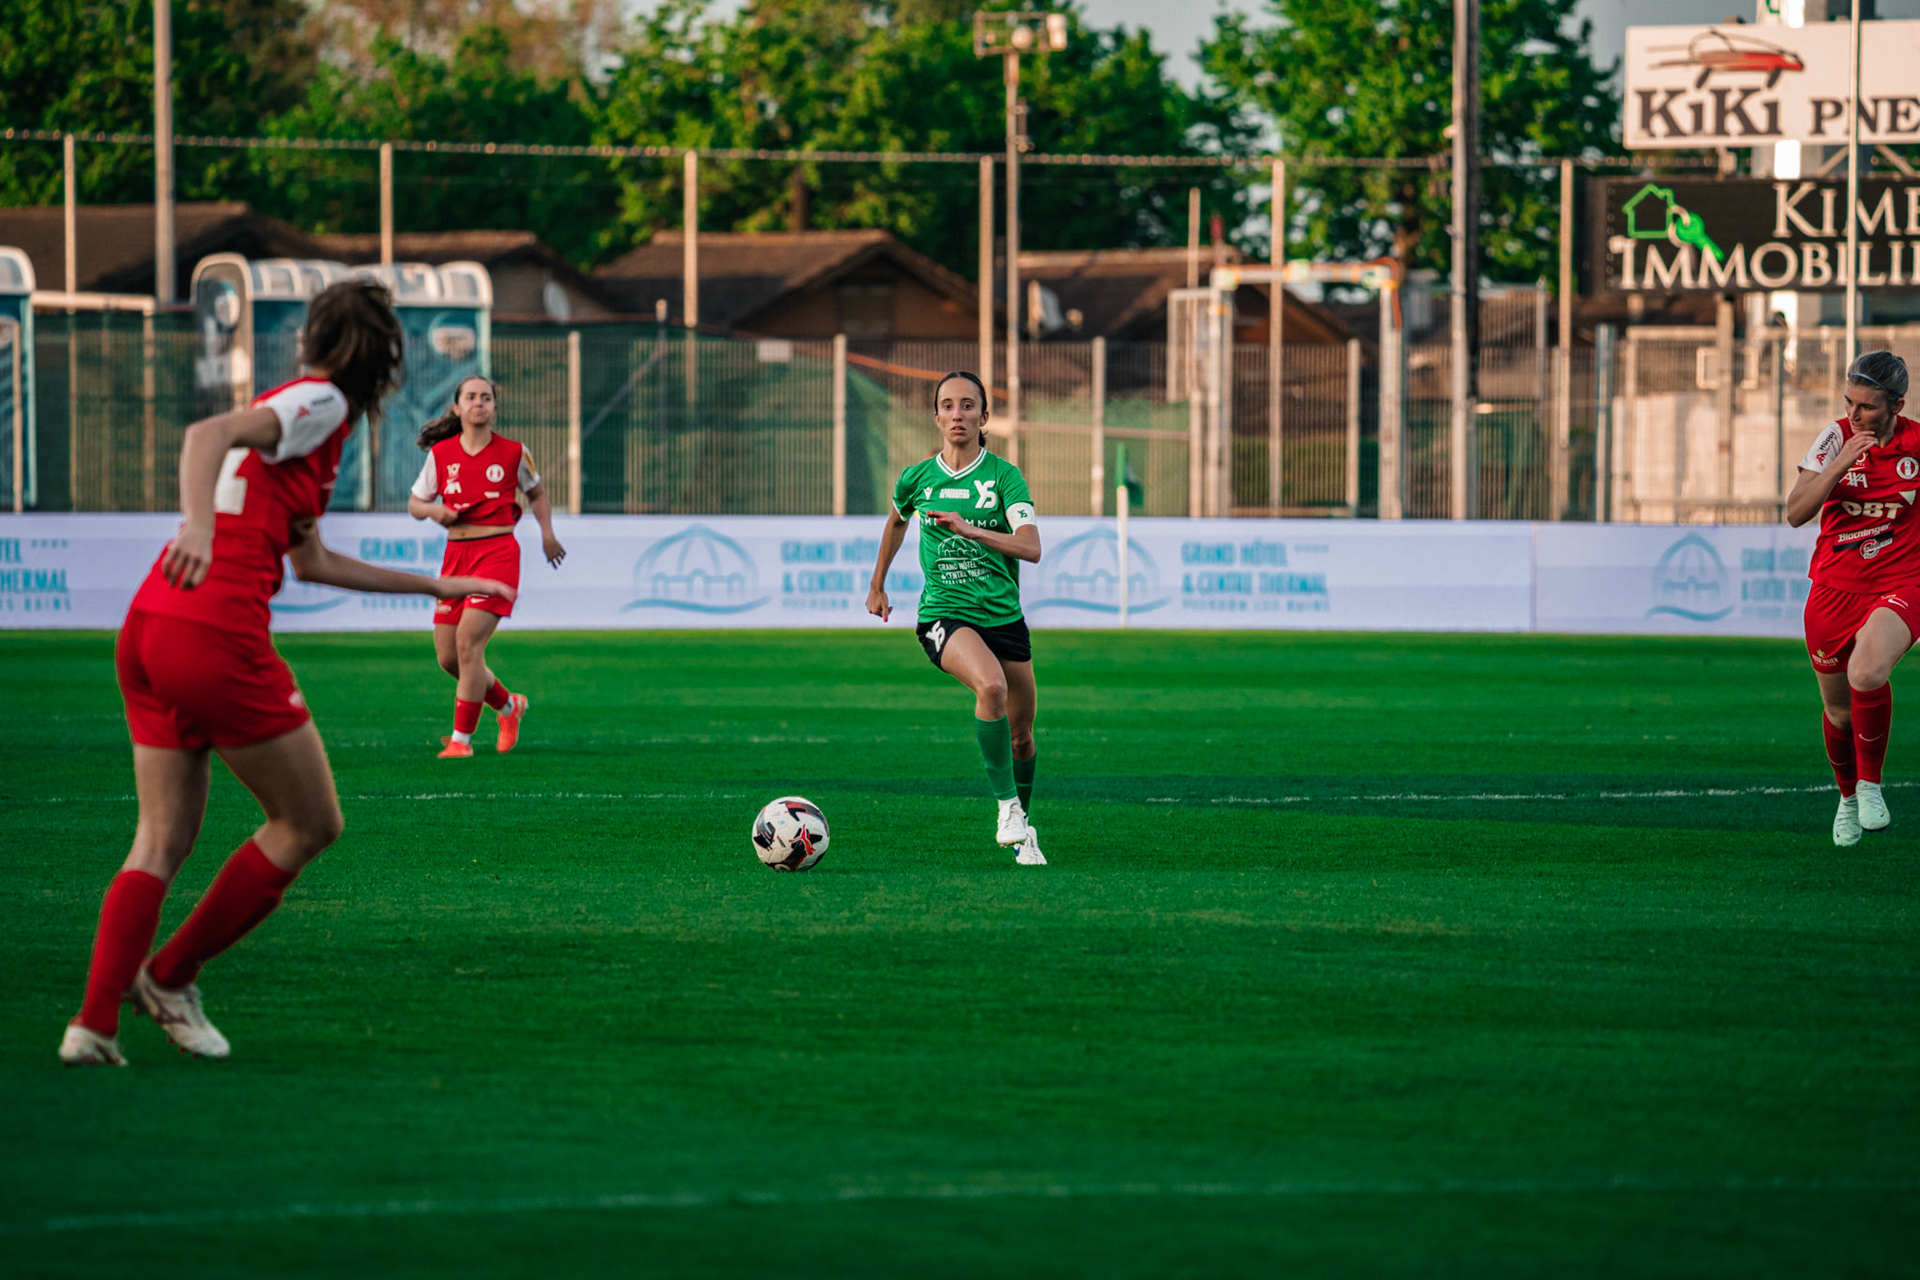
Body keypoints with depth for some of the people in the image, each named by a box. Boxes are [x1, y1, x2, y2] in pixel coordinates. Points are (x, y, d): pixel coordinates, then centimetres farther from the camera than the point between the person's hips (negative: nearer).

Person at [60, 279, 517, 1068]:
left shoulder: (308, 409, 26)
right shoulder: (320, 403, -2)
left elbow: (311, 561, 35)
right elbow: (207, 434, -21)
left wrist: (435, 587, 43)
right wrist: (198, 525, -39)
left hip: (147, 631, 9)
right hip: (217, 637, -9)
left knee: (164, 839, 10)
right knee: (311, 824, 7)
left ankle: (93, 1024, -3)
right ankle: (170, 976, 11)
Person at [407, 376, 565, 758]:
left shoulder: (513, 453, 1)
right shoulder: (441, 454, 6)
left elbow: (537, 493, 19)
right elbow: (415, 503, 14)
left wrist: (547, 533, 5)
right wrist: (434, 511, -8)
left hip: (497, 552, -4)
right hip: (456, 554, 4)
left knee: (468, 642, -18)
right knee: (447, 658, 4)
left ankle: (462, 738, -11)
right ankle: (508, 706, 30)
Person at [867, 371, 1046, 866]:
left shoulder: (1004, 476, -5)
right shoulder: (918, 478, 1)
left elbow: (1031, 548, -18)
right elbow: (896, 521, 25)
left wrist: (971, 530, -31)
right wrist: (877, 586, 32)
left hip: (1004, 616, 1)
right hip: (944, 615, -1)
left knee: (1020, 735, 9)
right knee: (991, 685, -32)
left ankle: (1022, 830, 34)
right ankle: (1007, 805, -22)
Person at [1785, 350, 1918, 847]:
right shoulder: (1837, 438, -5)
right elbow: (1796, 512, -13)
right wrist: (1840, 465, -25)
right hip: (1835, 589, 2)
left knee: (1867, 672, -31)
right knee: (1838, 709, 10)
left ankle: (1870, 784, -11)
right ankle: (1848, 796, 39)